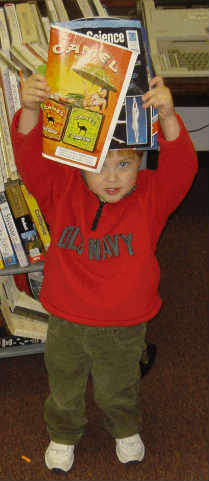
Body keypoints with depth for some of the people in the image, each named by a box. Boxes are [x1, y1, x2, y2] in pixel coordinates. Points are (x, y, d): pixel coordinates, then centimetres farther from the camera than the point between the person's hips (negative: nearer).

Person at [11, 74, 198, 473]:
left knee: (117, 391, 27)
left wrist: (167, 118, -54)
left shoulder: (151, 197, -17)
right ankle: (63, 435, 55)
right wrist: (30, 111, -50)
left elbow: (181, 166, -35)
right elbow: (30, 158, -29)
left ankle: (126, 430, 59)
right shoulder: (62, 191, -16)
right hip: (66, 323, 0)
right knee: (64, 390, 25)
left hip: (124, 327, 0)